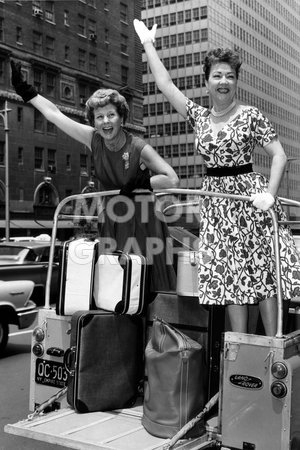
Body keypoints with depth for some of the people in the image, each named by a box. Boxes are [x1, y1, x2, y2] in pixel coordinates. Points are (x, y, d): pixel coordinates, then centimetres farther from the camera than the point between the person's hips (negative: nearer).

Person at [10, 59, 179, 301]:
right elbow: (53, 113, 2)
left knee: (146, 291, -4)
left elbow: (172, 180, -16)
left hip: (142, 221, -4)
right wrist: (24, 89, 4)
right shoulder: (93, 139, -3)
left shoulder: (139, 147, -14)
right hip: (111, 221, 4)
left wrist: (139, 184, -16)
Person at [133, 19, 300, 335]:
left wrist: (270, 193, -18)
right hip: (216, 200, 4)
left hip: (249, 194, -4)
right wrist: (148, 44, 15)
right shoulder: (199, 116, 9)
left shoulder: (251, 115, -2)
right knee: (231, 274, 3)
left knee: (262, 269, -4)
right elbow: (164, 84, 11)